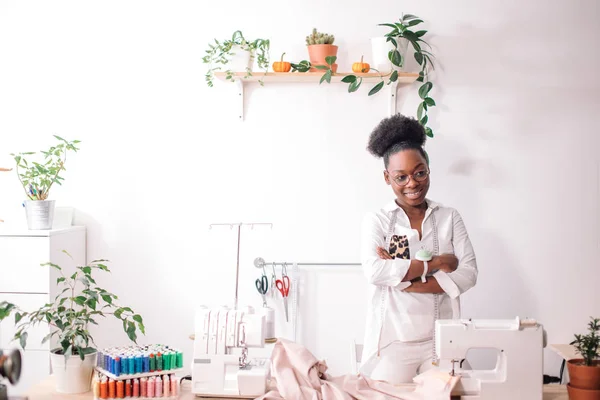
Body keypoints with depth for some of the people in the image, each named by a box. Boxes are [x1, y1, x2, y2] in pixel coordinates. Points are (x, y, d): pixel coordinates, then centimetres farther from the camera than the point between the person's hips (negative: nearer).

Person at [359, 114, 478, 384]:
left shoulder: (450, 218, 6)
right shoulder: (376, 220, -1)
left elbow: (468, 273, -5)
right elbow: (374, 271, -17)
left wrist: (405, 282, -13)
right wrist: (435, 263, -14)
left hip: (442, 339, 2)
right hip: (393, 340, -2)